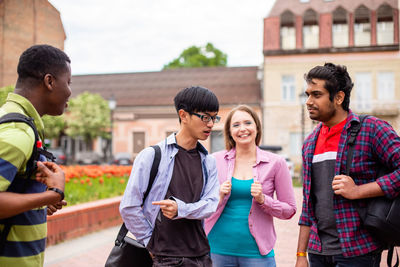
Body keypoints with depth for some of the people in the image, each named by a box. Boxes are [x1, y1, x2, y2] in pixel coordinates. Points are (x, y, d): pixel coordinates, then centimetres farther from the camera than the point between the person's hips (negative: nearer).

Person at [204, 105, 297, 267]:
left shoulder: (275, 163, 0)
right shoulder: (216, 160, 1)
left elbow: (289, 210, 3)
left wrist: (263, 199, -13)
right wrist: (218, 196, -10)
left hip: (256, 251, -1)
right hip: (219, 249, 1)